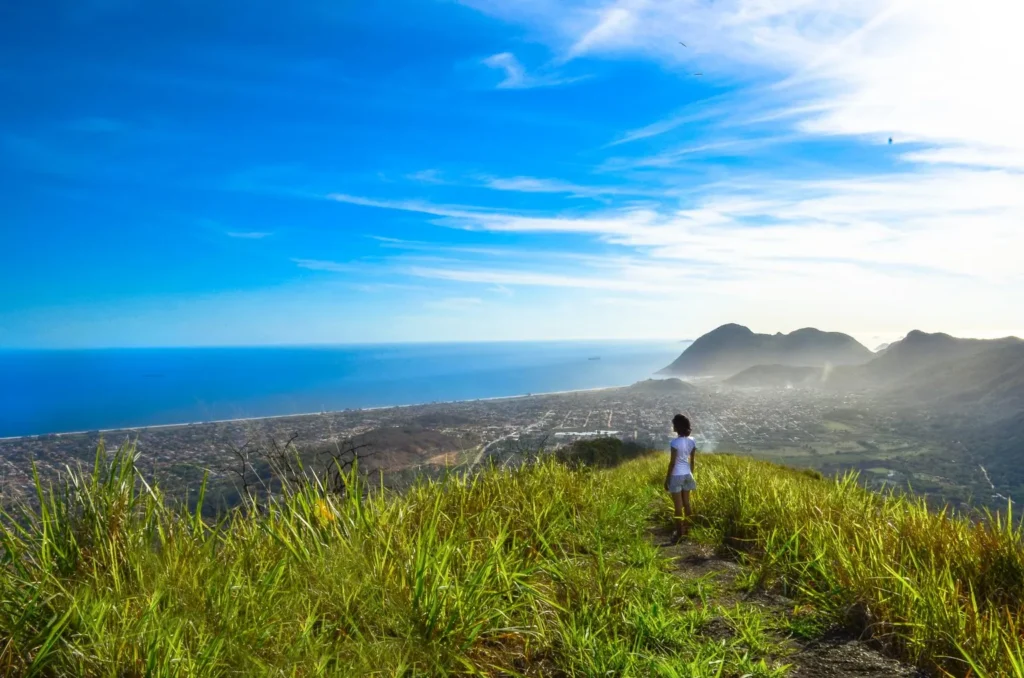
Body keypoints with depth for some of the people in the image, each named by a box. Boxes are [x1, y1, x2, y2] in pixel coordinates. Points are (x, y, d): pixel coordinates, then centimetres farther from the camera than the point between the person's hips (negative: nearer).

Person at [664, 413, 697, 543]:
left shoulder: (675, 442, -19)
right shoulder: (691, 441, 1)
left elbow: (672, 463, -16)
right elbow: (692, 461, 8)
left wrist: (667, 479, -8)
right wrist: (691, 474, 20)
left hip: (676, 475, -7)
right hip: (687, 474, 7)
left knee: (678, 506, 0)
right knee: (686, 503, 16)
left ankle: (679, 534, 6)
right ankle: (687, 530, 25)